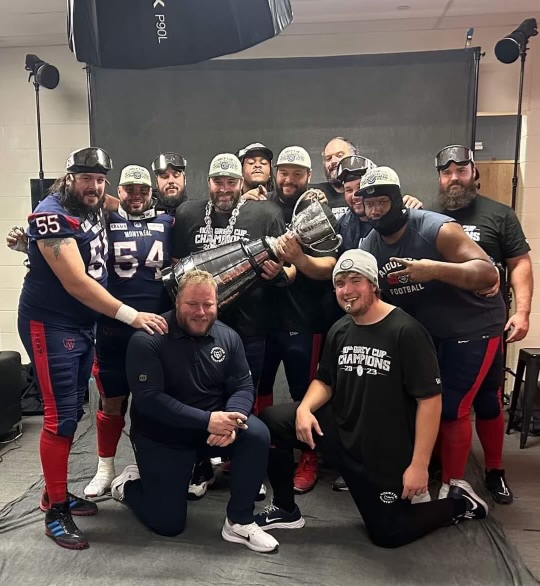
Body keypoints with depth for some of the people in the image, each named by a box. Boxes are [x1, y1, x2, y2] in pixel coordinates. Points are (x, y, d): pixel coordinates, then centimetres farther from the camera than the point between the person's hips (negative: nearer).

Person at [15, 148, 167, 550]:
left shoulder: (95, 212, 9)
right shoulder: (52, 215, -17)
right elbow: (75, 282, -25)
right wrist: (131, 316, -27)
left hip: (83, 325, 8)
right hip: (50, 325, -8)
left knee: (73, 412, 14)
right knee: (61, 417, -4)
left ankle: (57, 493, 29)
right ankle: (55, 510, 11)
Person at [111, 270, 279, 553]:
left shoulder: (228, 337, -5)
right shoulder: (148, 339, -19)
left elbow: (243, 387, -6)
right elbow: (148, 399, -26)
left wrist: (230, 420, -29)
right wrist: (207, 420, -34)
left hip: (213, 425, 4)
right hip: (161, 435, -3)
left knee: (258, 434, -24)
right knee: (168, 524, 1)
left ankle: (239, 522, -6)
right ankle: (128, 483, 31)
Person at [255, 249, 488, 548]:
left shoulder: (406, 331, -19)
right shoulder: (339, 330, 2)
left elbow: (430, 399, -19)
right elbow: (324, 381, 9)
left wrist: (419, 465, -19)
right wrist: (305, 407, -13)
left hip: (386, 452, -5)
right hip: (340, 429, 6)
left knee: (388, 534, 6)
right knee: (271, 421, -10)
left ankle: (458, 502, 29)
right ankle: (286, 510, 9)